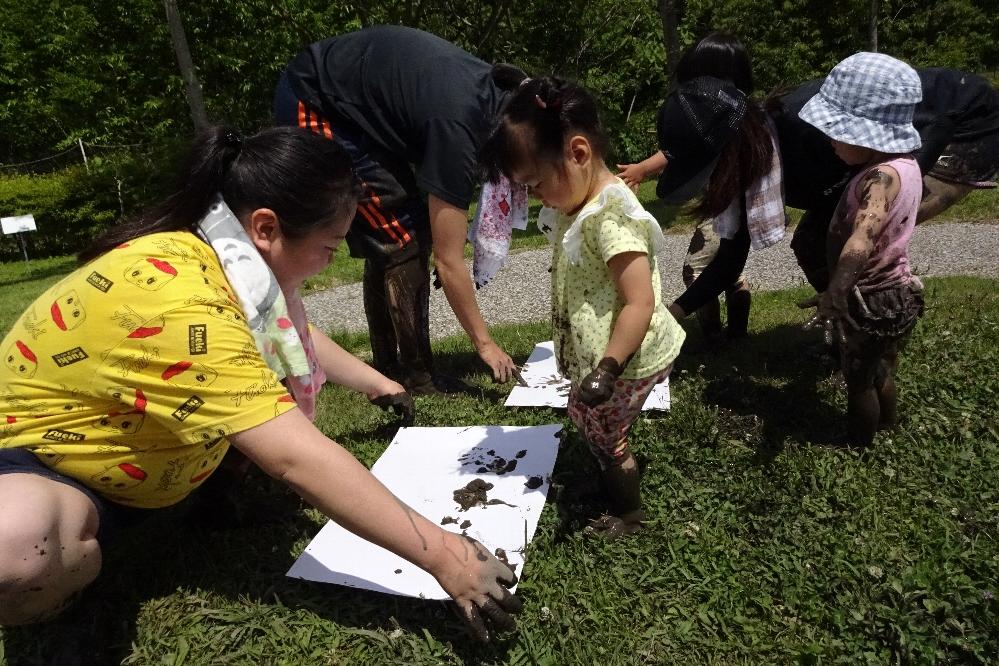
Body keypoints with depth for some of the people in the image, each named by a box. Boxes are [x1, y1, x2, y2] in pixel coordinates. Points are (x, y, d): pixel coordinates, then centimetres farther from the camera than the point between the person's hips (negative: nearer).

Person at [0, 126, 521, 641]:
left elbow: (299, 337, 12)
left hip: (133, 449, 8)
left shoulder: (228, 257, -10)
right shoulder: (177, 300, -38)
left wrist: (377, 384, 19)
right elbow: (297, 459, -42)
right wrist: (440, 556, -39)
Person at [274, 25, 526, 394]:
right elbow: (448, 262, -25)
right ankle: (416, 382, -5)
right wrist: (484, 343, -15)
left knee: (414, 230, 6)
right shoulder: (456, 125, -29)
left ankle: (389, 370, 14)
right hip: (313, 106, -9)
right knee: (400, 241, -13)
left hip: (353, 107, 10)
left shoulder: (499, 92, -4)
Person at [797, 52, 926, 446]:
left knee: (858, 381, 12)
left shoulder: (883, 176, -30)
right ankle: (884, 430, 48)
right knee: (881, 373, 27)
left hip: (871, 300, -9)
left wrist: (834, 293, -53)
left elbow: (861, 240, -47)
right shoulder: (903, 164, -2)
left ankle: (858, 445, 32)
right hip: (893, 292, 9)